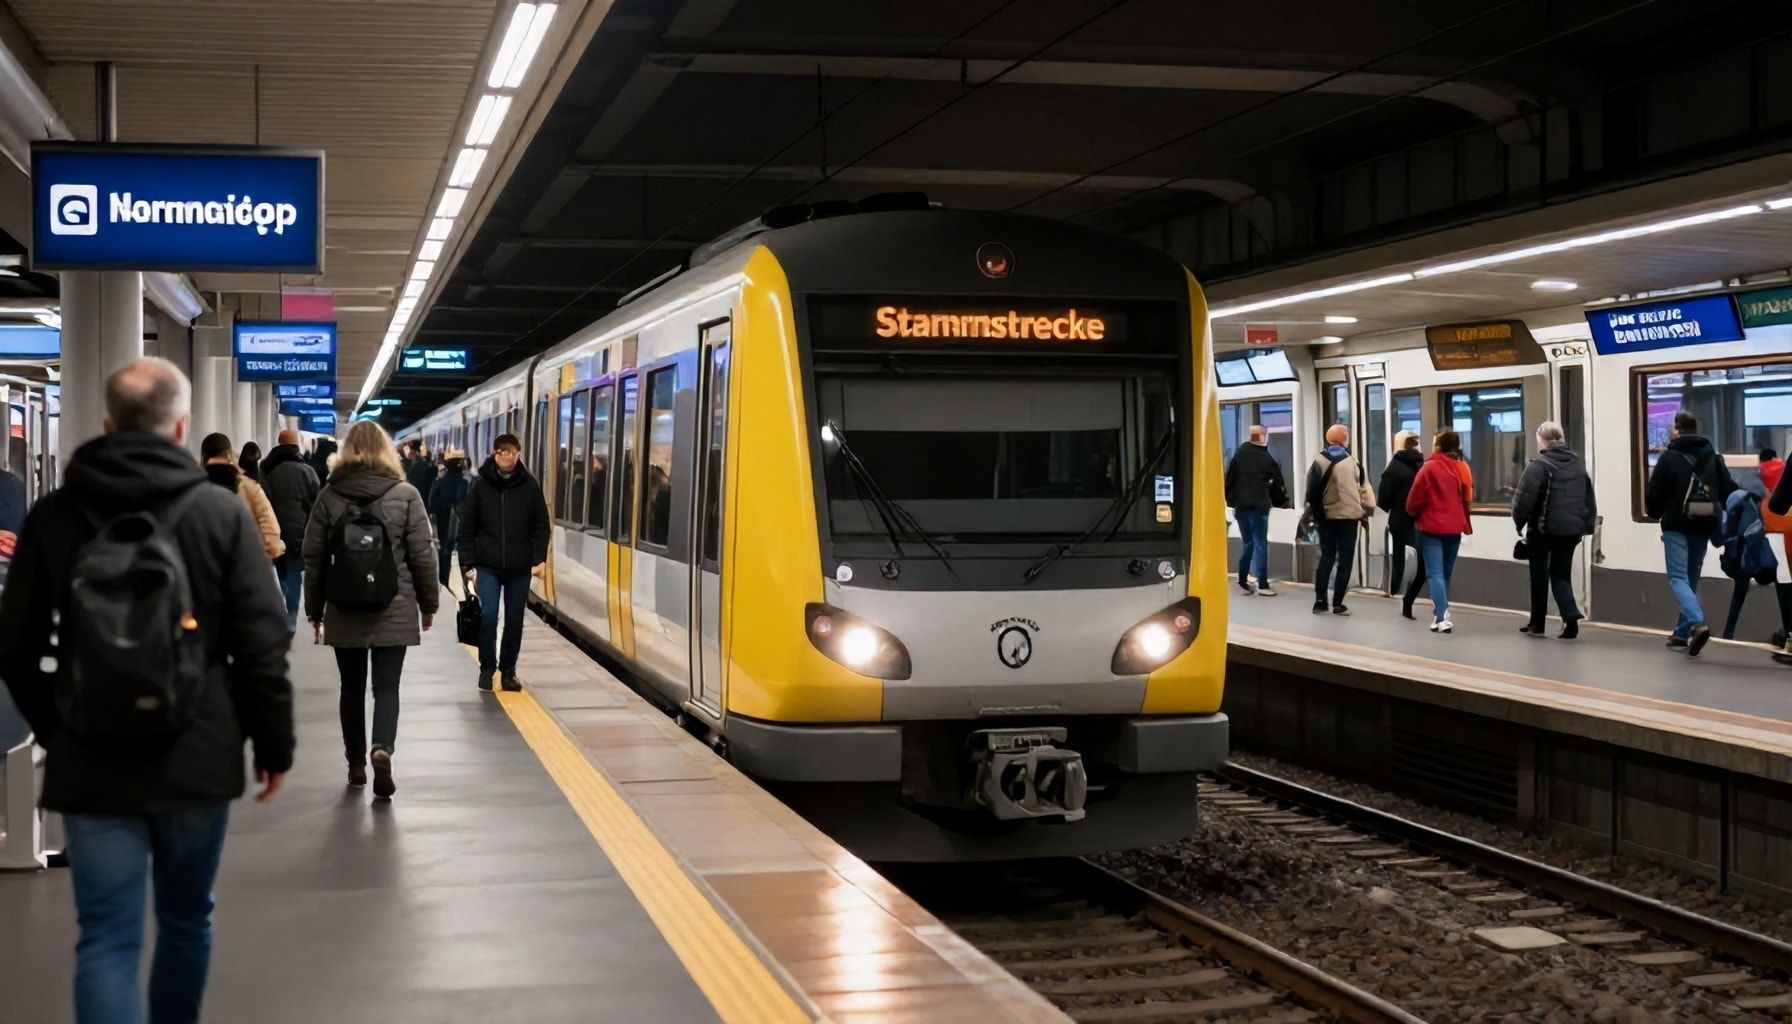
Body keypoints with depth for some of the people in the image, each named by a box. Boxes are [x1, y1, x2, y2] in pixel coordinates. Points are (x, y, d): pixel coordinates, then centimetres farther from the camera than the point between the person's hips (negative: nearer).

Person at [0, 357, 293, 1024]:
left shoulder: (54, 516, 1)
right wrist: (274, 744, 4)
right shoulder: (222, 513, -4)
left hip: (92, 765, 0)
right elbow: (262, 645, -6)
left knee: (107, 940, 0)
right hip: (197, 760, 0)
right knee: (186, 922, 18)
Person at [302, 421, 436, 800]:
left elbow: (313, 558, 3)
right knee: (386, 687, 0)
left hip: (344, 611, 2)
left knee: (352, 687, 13)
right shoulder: (405, 494, -4)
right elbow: (422, 555, -3)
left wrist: (314, 609, 12)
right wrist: (428, 604, 8)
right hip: (393, 610, -1)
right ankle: (382, 749, -23)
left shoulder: (329, 496, 0)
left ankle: (356, 763, 21)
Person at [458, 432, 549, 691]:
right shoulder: (480, 486, -2)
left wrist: (540, 558, -7)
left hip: (519, 567, 1)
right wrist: (467, 562, -5)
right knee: (488, 617, -9)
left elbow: (541, 526, 3)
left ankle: (508, 669, 23)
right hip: (488, 565, -1)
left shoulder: (530, 486, 0)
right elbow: (467, 527, 1)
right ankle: (487, 668, 8)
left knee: (514, 621, 8)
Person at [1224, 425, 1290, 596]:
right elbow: (1278, 485, 3)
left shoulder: (1239, 455, 2)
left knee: (1247, 543, 15)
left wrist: (1230, 500, 10)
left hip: (1241, 505, 3)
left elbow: (1229, 479, 2)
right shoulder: (1268, 459, -5)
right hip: (1259, 506, -3)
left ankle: (1243, 580, 11)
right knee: (1261, 544, 0)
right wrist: (1285, 502, 18)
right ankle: (1262, 584, -3)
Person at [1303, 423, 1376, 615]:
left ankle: (1319, 600, 7)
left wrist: (1315, 512, 6)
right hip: (1348, 516, -2)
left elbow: (1311, 491, -5)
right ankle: (1337, 604, 1)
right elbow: (1363, 487, -4)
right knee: (1345, 559, 4)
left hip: (1326, 517, 2)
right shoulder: (1352, 461, -7)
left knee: (1326, 557, 12)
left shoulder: (1319, 462, -4)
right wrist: (1366, 509, 5)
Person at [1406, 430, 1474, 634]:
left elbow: (1416, 498, -8)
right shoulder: (1463, 468, 6)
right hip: (1454, 527, 5)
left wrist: (1413, 513, 12)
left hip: (1432, 526, -5)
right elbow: (1467, 499, 13)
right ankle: (1441, 614, 22)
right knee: (1446, 573, 15)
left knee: (1435, 573, -7)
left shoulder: (1430, 467, -12)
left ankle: (1442, 617, -19)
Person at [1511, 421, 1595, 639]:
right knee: (1561, 575, 12)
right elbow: (1589, 498, 12)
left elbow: (1524, 499, -17)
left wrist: (1519, 520, 0)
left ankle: (1537, 623, 20)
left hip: (1543, 529, -5)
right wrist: (1587, 525, 17)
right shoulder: (1578, 464, 10)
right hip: (1570, 529, 5)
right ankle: (1571, 618, -8)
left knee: (1539, 576, 10)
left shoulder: (1539, 465, -13)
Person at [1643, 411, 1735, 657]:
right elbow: (1729, 489, 5)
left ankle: (1697, 624, -29)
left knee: (1678, 578, -6)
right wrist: (1719, 516, 16)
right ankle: (1682, 633, 17)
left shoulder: (1670, 457, -6)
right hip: (1703, 526, 5)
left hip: (1676, 525, -5)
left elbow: (1654, 492, -4)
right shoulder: (1713, 456, 9)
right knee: (1691, 579, 15)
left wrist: (1655, 513, 15)